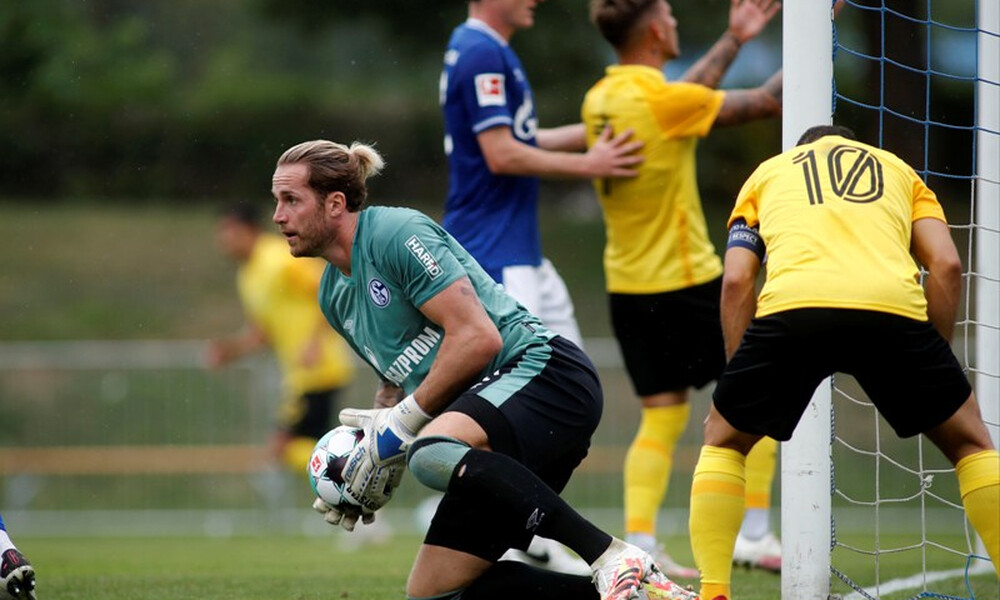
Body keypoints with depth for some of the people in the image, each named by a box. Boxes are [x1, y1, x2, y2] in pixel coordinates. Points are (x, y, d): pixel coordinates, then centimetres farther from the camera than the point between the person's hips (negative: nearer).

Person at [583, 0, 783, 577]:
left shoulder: (600, 100, 5)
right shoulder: (658, 99, -19)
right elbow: (766, 102, -12)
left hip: (627, 285, 7)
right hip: (685, 281, -7)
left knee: (662, 417, 8)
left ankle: (638, 539, -6)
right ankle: (754, 533, 8)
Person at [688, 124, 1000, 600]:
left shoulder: (766, 174, 33)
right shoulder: (898, 170, 34)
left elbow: (736, 280, 18)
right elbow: (947, 266, 17)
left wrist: (739, 377, 21)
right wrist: (931, 365, 22)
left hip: (790, 309, 0)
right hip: (893, 307, 0)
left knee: (722, 442, 24)